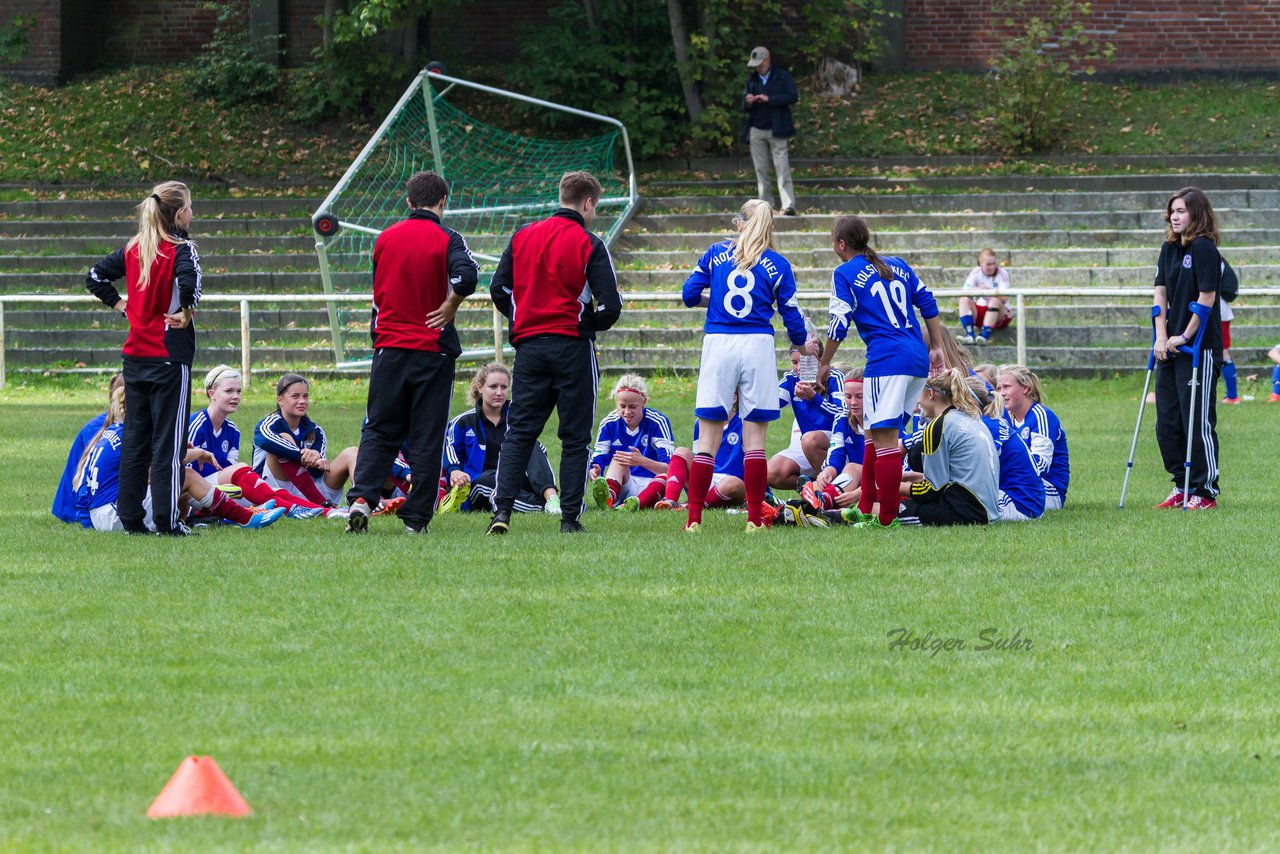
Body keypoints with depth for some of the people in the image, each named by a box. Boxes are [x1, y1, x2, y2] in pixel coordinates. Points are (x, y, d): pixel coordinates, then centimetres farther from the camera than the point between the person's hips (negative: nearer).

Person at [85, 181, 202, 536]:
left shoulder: (133, 249, 7)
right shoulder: (181, 249, -12)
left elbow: (95, 277, 14)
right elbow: (189, 280, -32)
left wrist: (119, 304, 13)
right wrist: (185, 311, -15)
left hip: (135, 356, 6)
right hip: (169, 356, -6)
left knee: (135, 437, 12)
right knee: (168, 439, -1)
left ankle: (130, 518, 13)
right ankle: (166, 520, -3)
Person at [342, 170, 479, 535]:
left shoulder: (385, 238, 6)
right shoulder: (446, 240, -7)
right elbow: (467, 275, -25)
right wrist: (449, 309, -10)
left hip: (389, 348, 3)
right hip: (432, 350, -3)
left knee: (379, 431, 9)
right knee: (426, 437, 4)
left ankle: (362, 497, -11)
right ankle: (416, 516, 3)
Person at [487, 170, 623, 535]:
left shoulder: (522, 237, 7)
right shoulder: (589, 245, -5)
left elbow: (498, 289, 6)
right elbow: (610, 306, -9)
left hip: (529, 344, 3)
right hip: (573, 347, -3)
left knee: (519, 433, 5)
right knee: (575, 437, 4)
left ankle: (502, 509, -10)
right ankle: (570, 517, 1)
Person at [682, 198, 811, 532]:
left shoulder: (716, 253, 6)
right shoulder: (777, 264, 4)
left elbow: (690, 294, 6)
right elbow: (791, 316, 8)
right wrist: (803, 344, 27)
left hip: (718, 343, 1)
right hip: (757, 345, -1)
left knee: (707, 438, 3)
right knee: (754, 438, 4)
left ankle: (694, 518, -1)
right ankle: (755, 518, 1)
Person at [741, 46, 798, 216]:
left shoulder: (782, 77, 2)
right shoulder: (752, 79, 16)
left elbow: (792, 97, -10)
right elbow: (744, 105, 17)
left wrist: (769, 99, -15)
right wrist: (748, 102, -7)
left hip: (776, 131, -5)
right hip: (756, 131, 5)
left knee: (782, 169, -11)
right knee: (761, 170, 5)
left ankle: (789, 206, -16)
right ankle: (765, 204, 11)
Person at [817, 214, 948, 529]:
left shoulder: (845, 274, 1)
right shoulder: (897, 266, 20)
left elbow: (839, 325, -1)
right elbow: (928, 303, 18)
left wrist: (824, 363, 11)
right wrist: (937, 347, 23)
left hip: (887, 358, -8)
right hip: (918, 359, 8)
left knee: (884, 437, -7)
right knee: (875, 433, 17)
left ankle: (887, 517, -11)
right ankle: (866, 508, 19)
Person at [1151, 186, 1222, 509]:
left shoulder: (1204, 249, -12)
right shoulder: (1169, 249, 12)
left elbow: (1206, 297, -15)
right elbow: (1161, 293, 10)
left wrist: (1185, 337, -12)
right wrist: (1161, 338, -1)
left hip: (1200, 347, -8)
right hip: (1172, 348, 8)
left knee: (1198, 422, -4)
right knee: (1167, 422, 10)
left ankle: (1206, 492, 3)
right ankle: (1182, 486, 20)